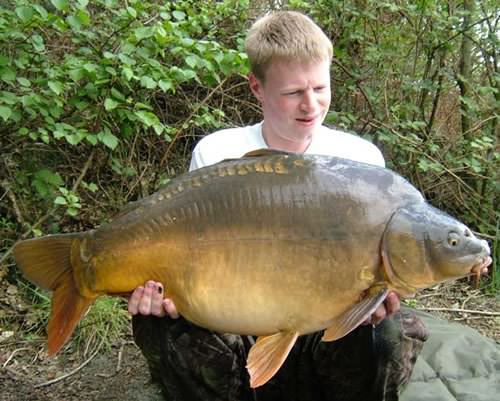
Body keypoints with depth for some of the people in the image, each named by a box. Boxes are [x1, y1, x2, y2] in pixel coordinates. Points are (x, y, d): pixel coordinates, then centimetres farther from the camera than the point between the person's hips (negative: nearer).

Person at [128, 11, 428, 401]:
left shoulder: (362, 158, -2)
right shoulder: (215, 154, -3)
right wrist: (163, 290, -23)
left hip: (326, 328, 1)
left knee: (397, 334, -30)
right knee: (159, 324, -29)